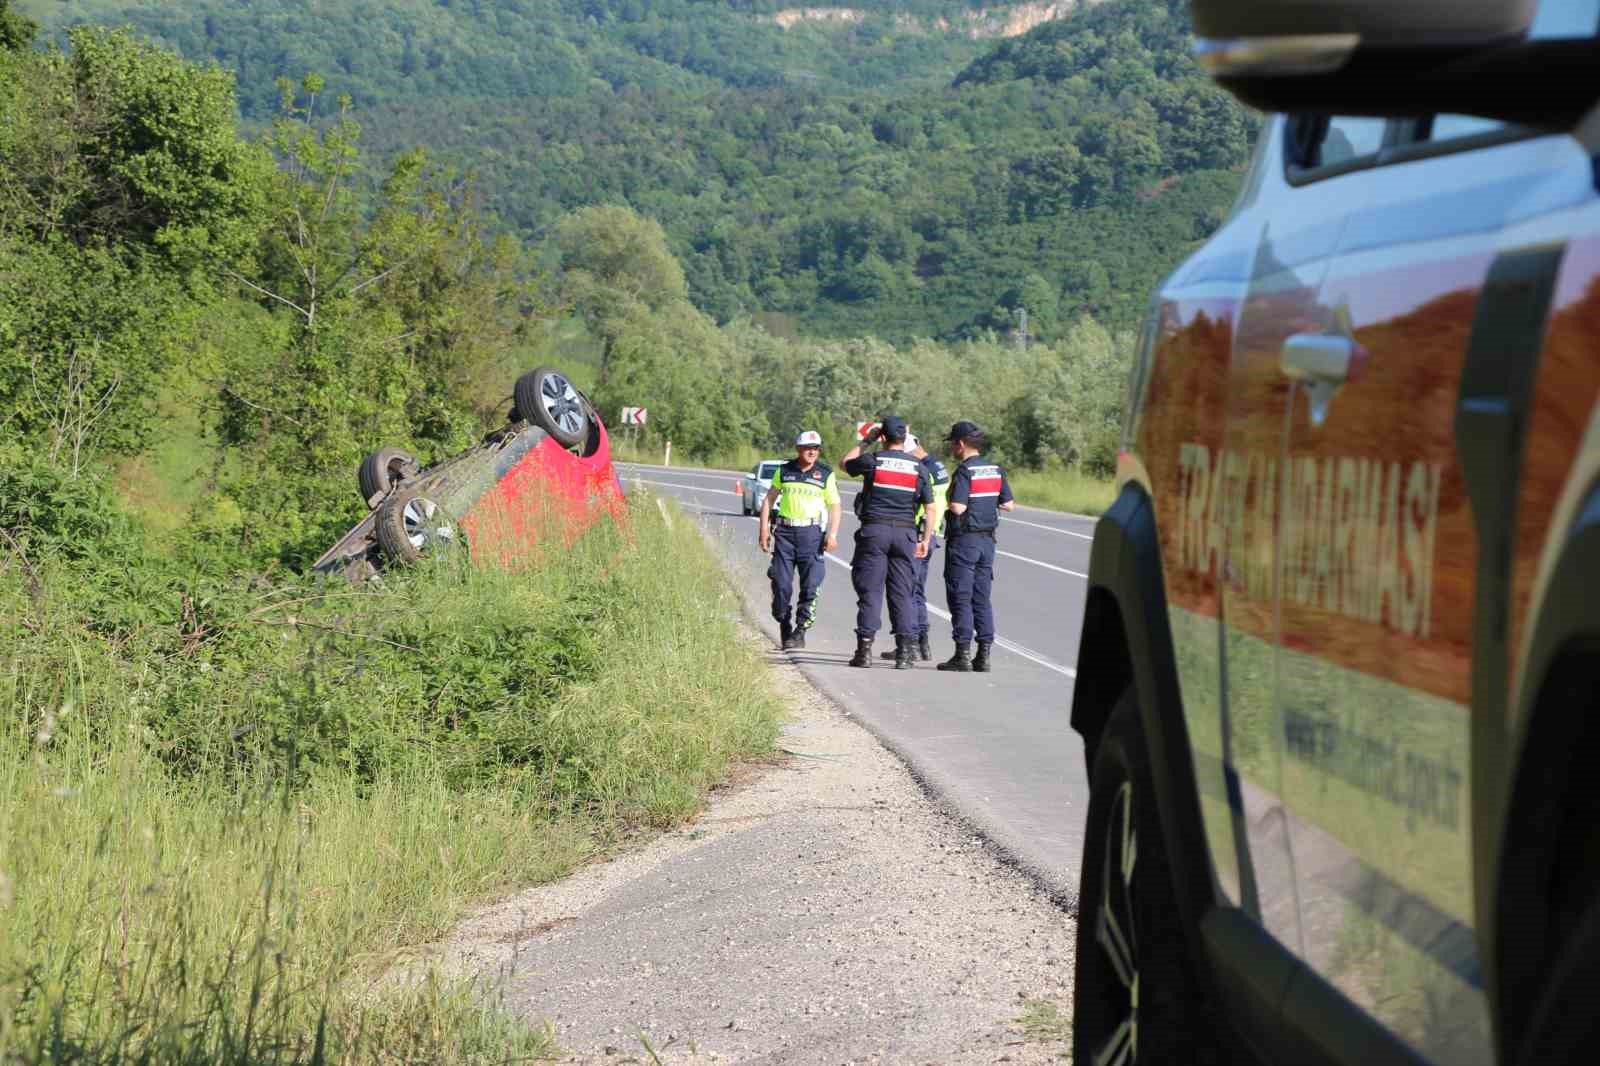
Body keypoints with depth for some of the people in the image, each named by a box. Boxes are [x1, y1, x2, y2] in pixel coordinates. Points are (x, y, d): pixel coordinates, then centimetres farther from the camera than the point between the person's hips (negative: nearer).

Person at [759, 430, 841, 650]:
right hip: (785, 532, 1)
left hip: (811, 533, -1)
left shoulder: (826, 474, 3)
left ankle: (801, 630, 2)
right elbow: (769, 499, 14)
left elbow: (834, 506, 4)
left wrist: (833, 534, -8)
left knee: (811, 584, -8)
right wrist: (764, 528, 6)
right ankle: (784, 628, 15)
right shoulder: (784, 471, 7)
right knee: (781, 584, -2)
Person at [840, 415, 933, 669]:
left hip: (874, 531, -2)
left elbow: (844, 463, 17)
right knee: (902, 593, 5)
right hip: (905, 533, 2)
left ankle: (865, 650, 0)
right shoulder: (918, 467, 3)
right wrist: (925, 540, 10)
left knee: (869, 591, 2)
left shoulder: (872, 461, -4)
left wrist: (866, 441, 20)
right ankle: (905, 651, 1)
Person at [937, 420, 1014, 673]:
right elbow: (1008, 504, 10)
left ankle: (963, 654, -4)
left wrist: (944, 503, -3)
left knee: (960, 598, -3)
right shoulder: (996, 470, 8)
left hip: (963, 540, -7)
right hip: (987, 539, 7)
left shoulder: (964, 471, -15)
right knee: (982, 598, 10)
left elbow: (958, 508, -22)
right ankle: (984, 655, 8)